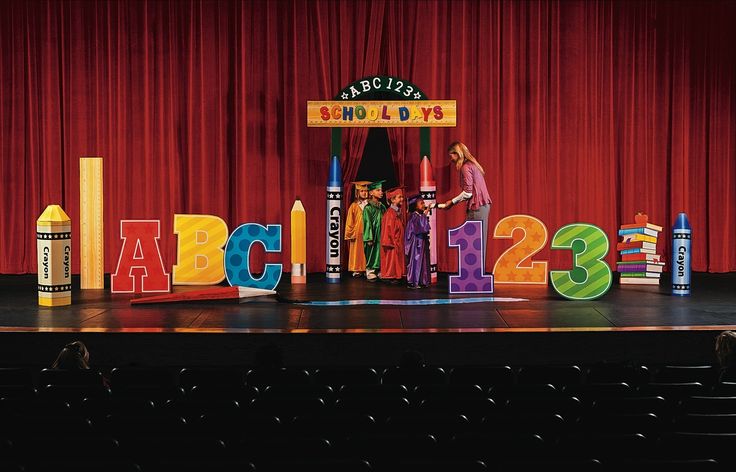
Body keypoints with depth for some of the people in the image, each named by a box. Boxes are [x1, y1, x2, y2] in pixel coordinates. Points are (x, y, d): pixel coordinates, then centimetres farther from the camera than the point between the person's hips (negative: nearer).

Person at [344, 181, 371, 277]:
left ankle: (366, 269, 7)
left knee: (366, 253, 2)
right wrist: (350, 233, -3)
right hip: (357, 234, -1)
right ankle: (357, 270, 6)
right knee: (357, 252, 1)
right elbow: (349, 222, 2)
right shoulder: (354, 206, 0)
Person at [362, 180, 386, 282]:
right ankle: (370, 271, 8)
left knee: (380, 255, 8)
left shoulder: (382, 207, 9)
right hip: (373, 237, -6)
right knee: (372, 254, -2)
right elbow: (367, 224, -12)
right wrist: (369, 239, -16)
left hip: (382, 236, 6)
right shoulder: (368, 208, -10)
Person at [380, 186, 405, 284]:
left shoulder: (398, 212, 11)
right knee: (391, 258, -3)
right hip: (392, 243, -9)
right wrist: (391, 242, -19)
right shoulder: (390, 213, -17)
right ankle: (390, 276, 3)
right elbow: (388, 229, -18)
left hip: (398, 243, 9)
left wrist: (401, 242, 17)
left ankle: (395, 276, 16)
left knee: (397, 260, 11)